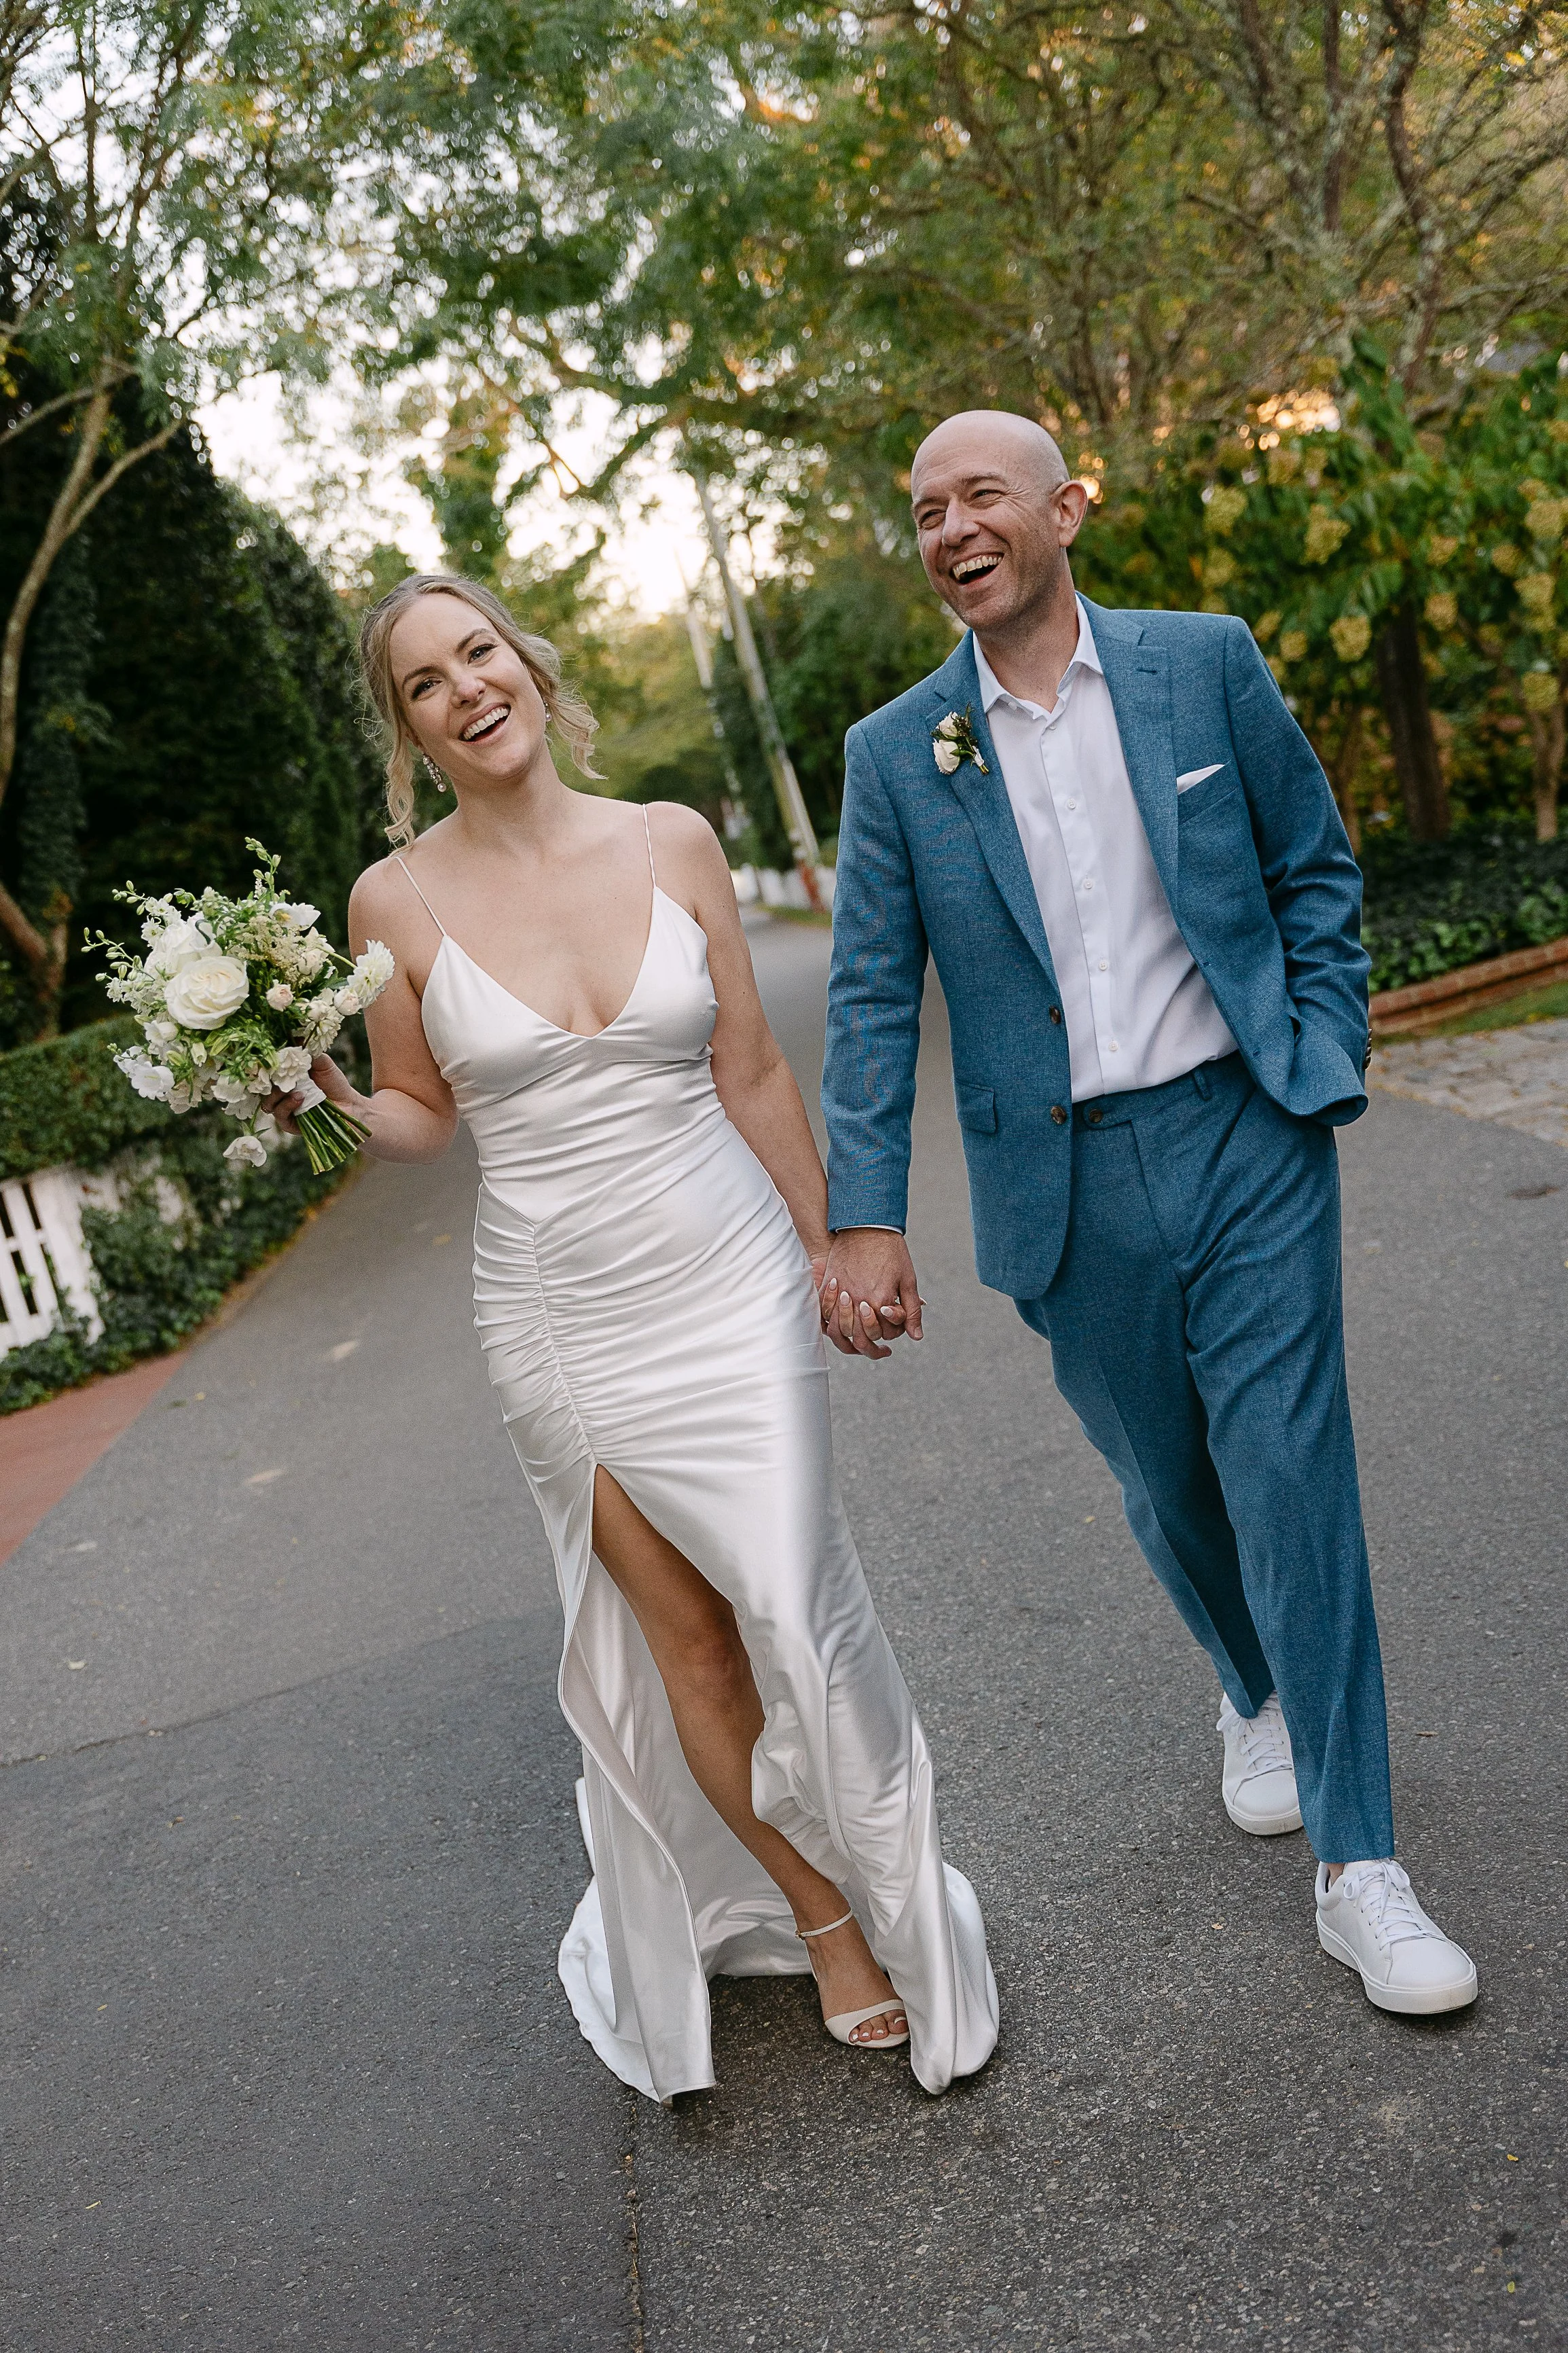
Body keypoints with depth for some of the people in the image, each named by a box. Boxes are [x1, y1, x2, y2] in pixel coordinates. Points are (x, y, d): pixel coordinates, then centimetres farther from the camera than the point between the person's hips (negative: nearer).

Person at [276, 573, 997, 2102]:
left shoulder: (672, 843, -1)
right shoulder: (397, 902, -5)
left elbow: (751, 1075, 5)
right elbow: (418, 1117, 6)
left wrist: (825, 1250, 11)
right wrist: (334, 1099, -15)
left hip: (730, 1282, 0)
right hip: (563, 1321, 0)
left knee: (798, 1611, -2)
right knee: (684, 1641, 8)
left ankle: (907, 1905, 22)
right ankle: (823, 1917, 30)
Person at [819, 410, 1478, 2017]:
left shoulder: (1205, 663, 1)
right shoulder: (896, 754, 1)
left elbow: (1316, 872, 8)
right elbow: (871, 1000, -1)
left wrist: (1324, 1079, 0)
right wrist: (864, 1218, -8)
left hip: (1244, 1135, -1)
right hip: (1068, 1187, 1)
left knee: (1291, 1480, -4)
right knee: (1167, 1489, 13)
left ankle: (1358, 1870, 8)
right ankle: (1258, 1699, 44)